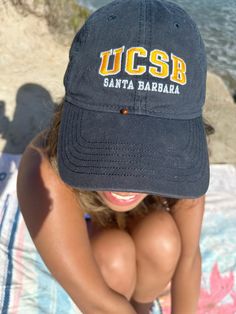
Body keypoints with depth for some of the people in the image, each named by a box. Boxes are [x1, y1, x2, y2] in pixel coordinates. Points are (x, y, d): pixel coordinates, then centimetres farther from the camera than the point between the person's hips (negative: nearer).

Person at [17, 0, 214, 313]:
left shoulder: (181, 155, -32)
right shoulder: (46, 170, -43)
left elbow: (188, 255, -21)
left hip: (140, 231, 2)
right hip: (76, 232, -1)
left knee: (161, 236, -29)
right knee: (113, 256, -32)